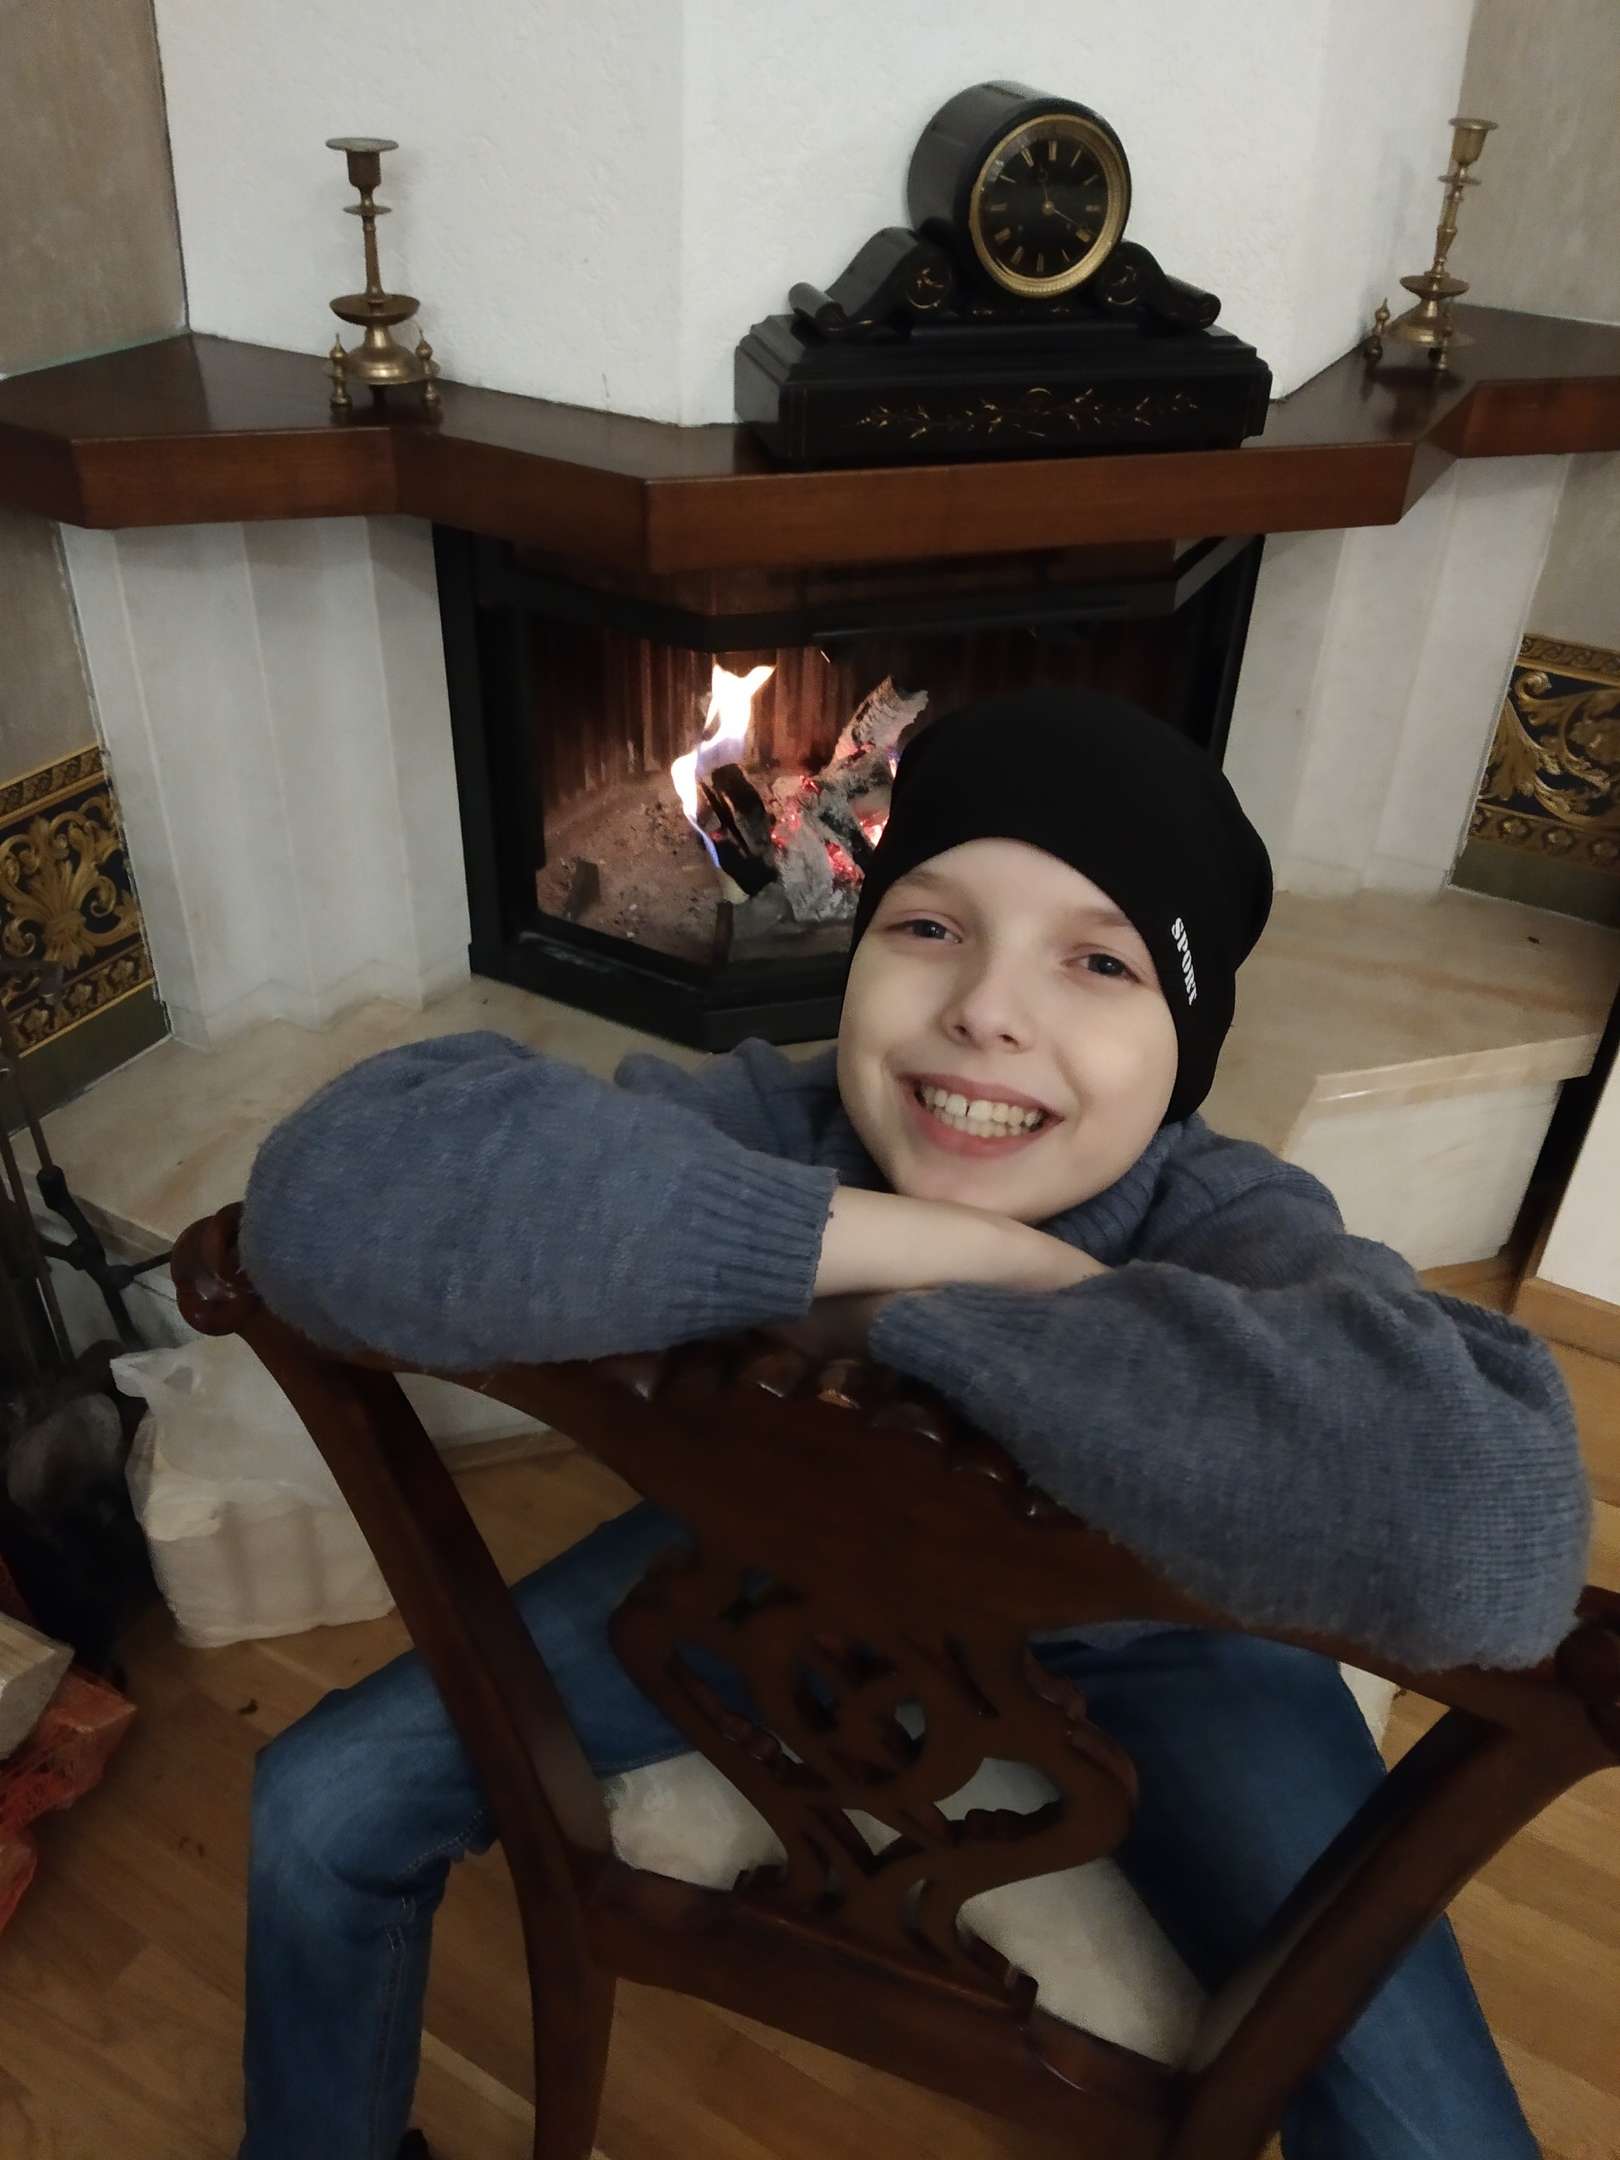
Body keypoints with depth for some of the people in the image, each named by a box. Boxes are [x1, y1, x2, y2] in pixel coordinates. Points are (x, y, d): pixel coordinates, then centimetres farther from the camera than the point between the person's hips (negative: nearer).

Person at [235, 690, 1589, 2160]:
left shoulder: (1234, 1226, -32)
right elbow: (335, 1183, -47)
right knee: (323, 1812, -1)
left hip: (1142, 1640, 0)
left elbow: (1497, 1523, -54)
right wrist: (894, 1235, -48)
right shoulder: (764, 1125, -30)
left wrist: (909, 1307, -48)